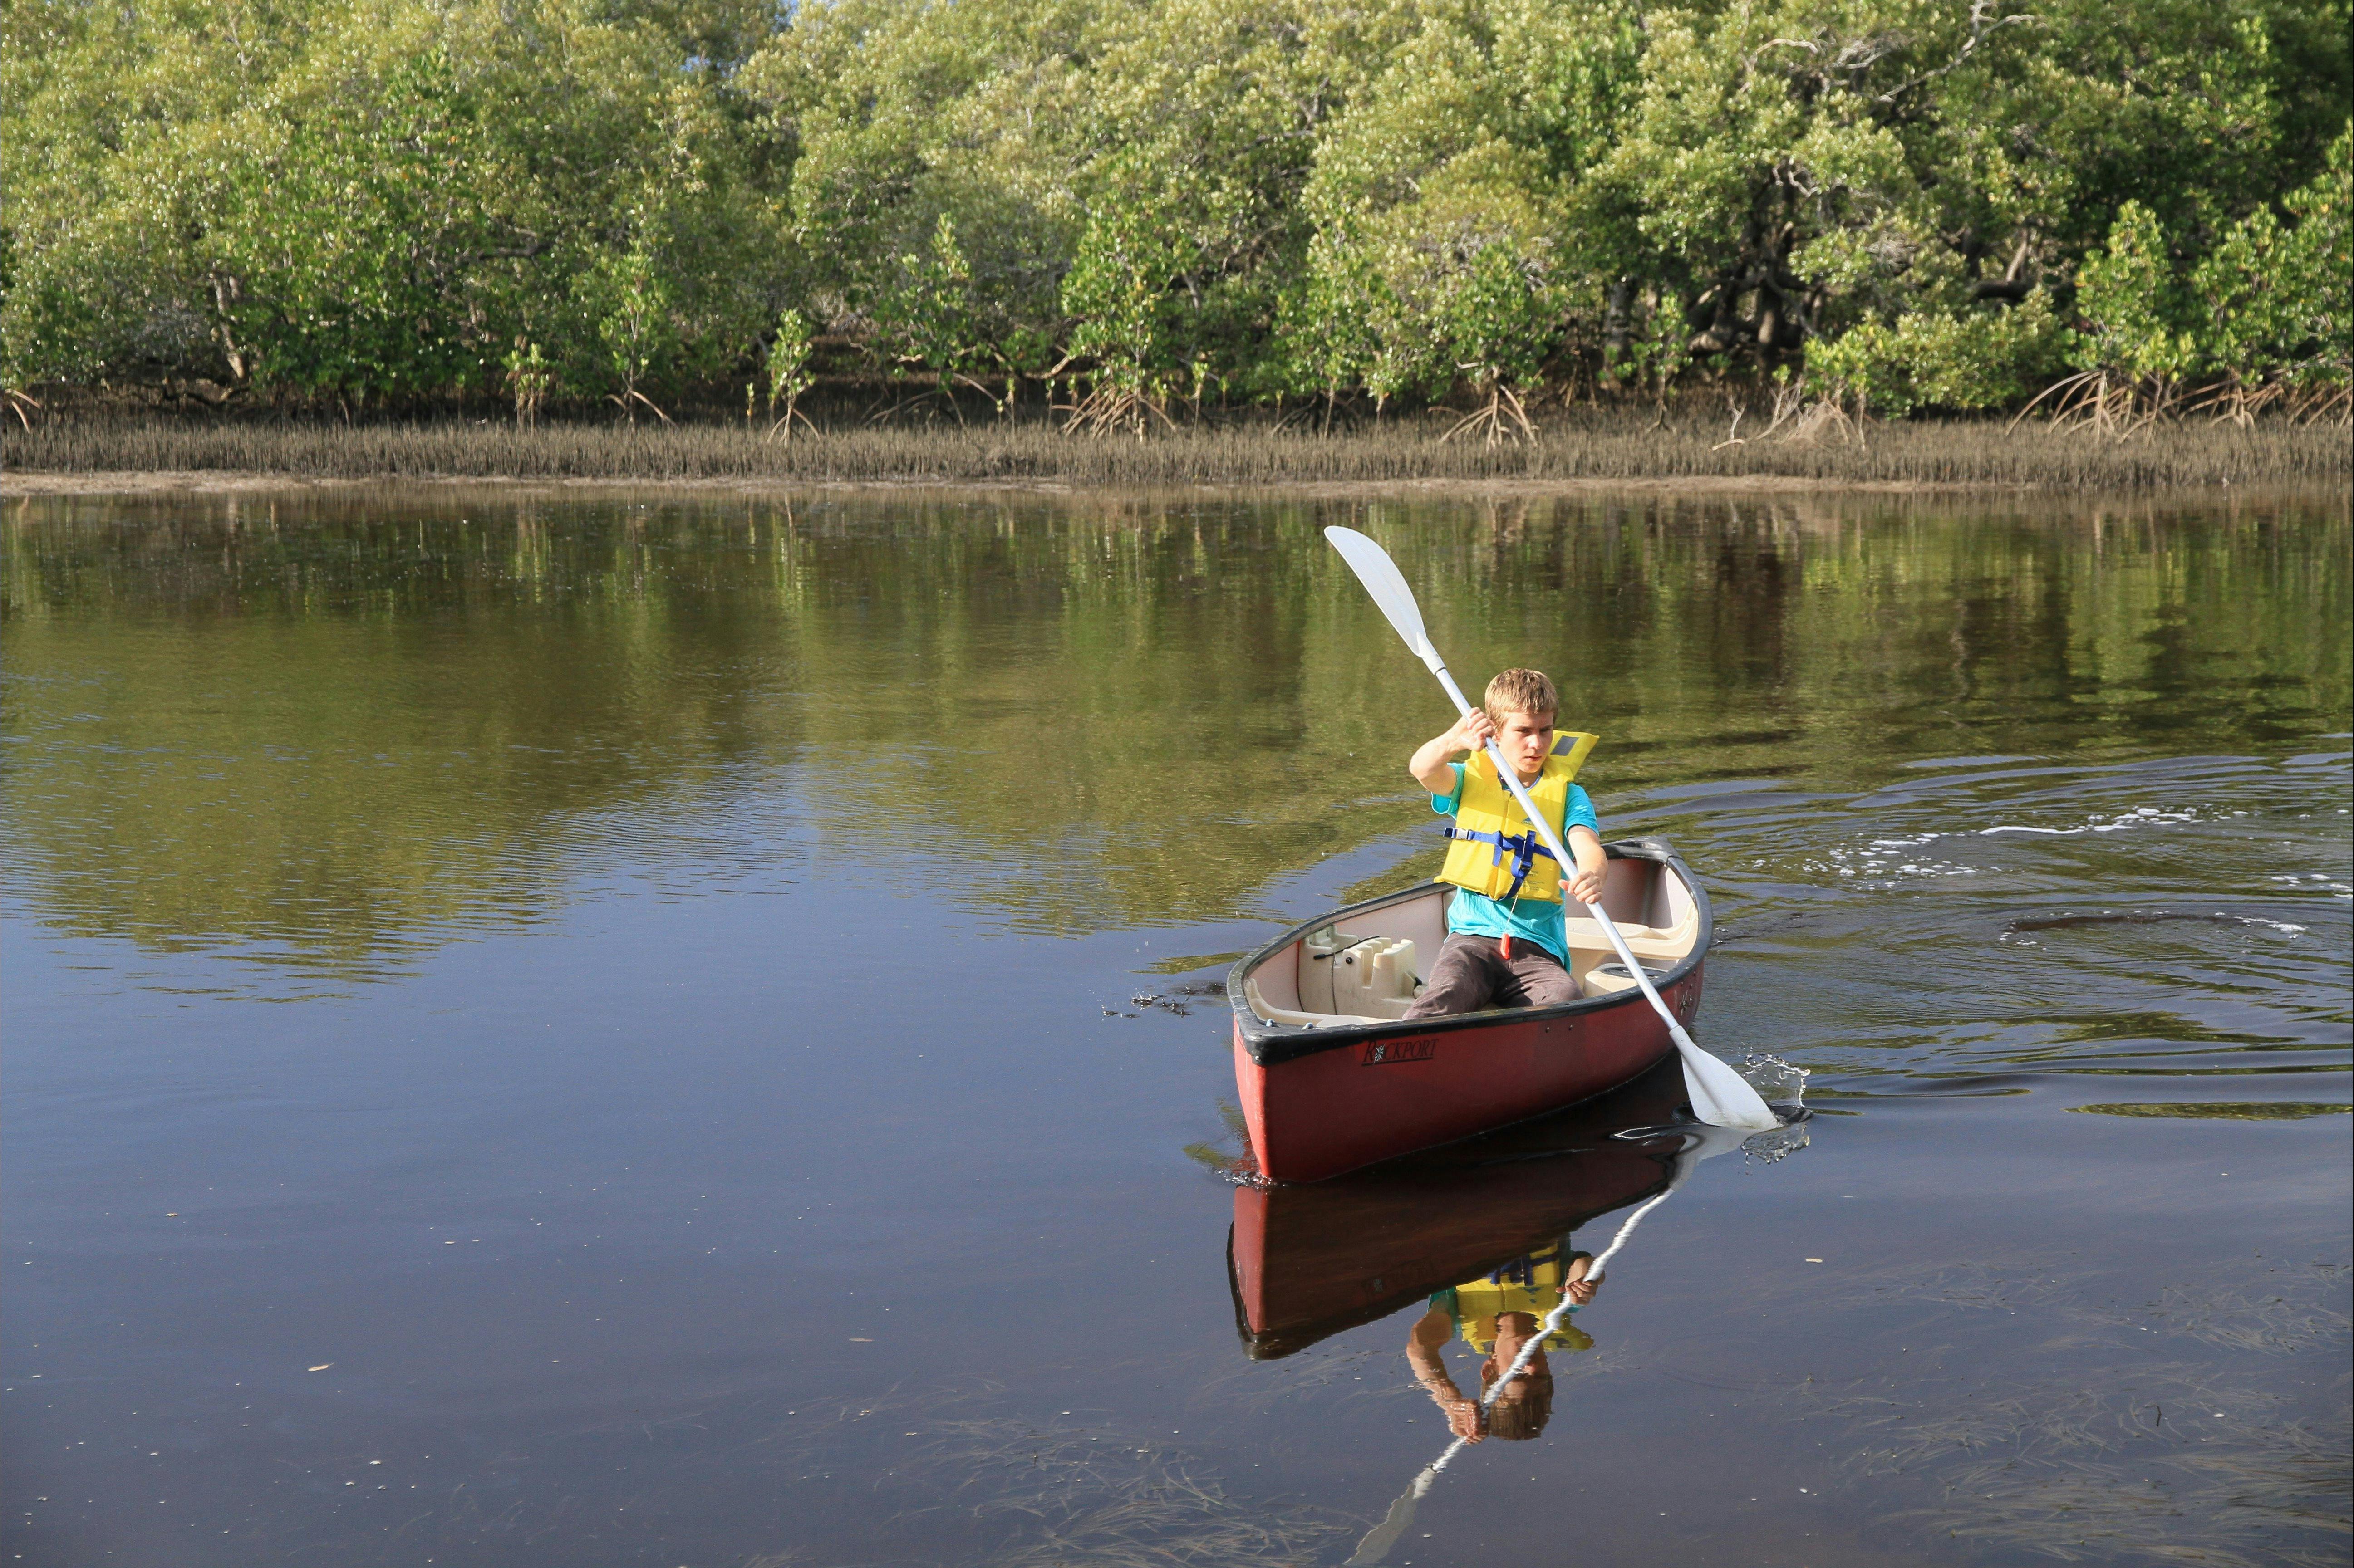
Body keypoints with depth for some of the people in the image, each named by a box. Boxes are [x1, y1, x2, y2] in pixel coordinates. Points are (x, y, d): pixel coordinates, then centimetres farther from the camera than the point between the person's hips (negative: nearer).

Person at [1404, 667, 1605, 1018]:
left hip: (1539, 947, 1)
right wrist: (1456, 741, -38)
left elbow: (1588, 846, -10)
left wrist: (1591, 875, -37)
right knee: (1446, 996, -34)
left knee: (1564, 998, -33)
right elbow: (1423, 770, -13)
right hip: (1472, 936, -1)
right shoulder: (1470, 780, 11)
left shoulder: (1566, 794, 11)